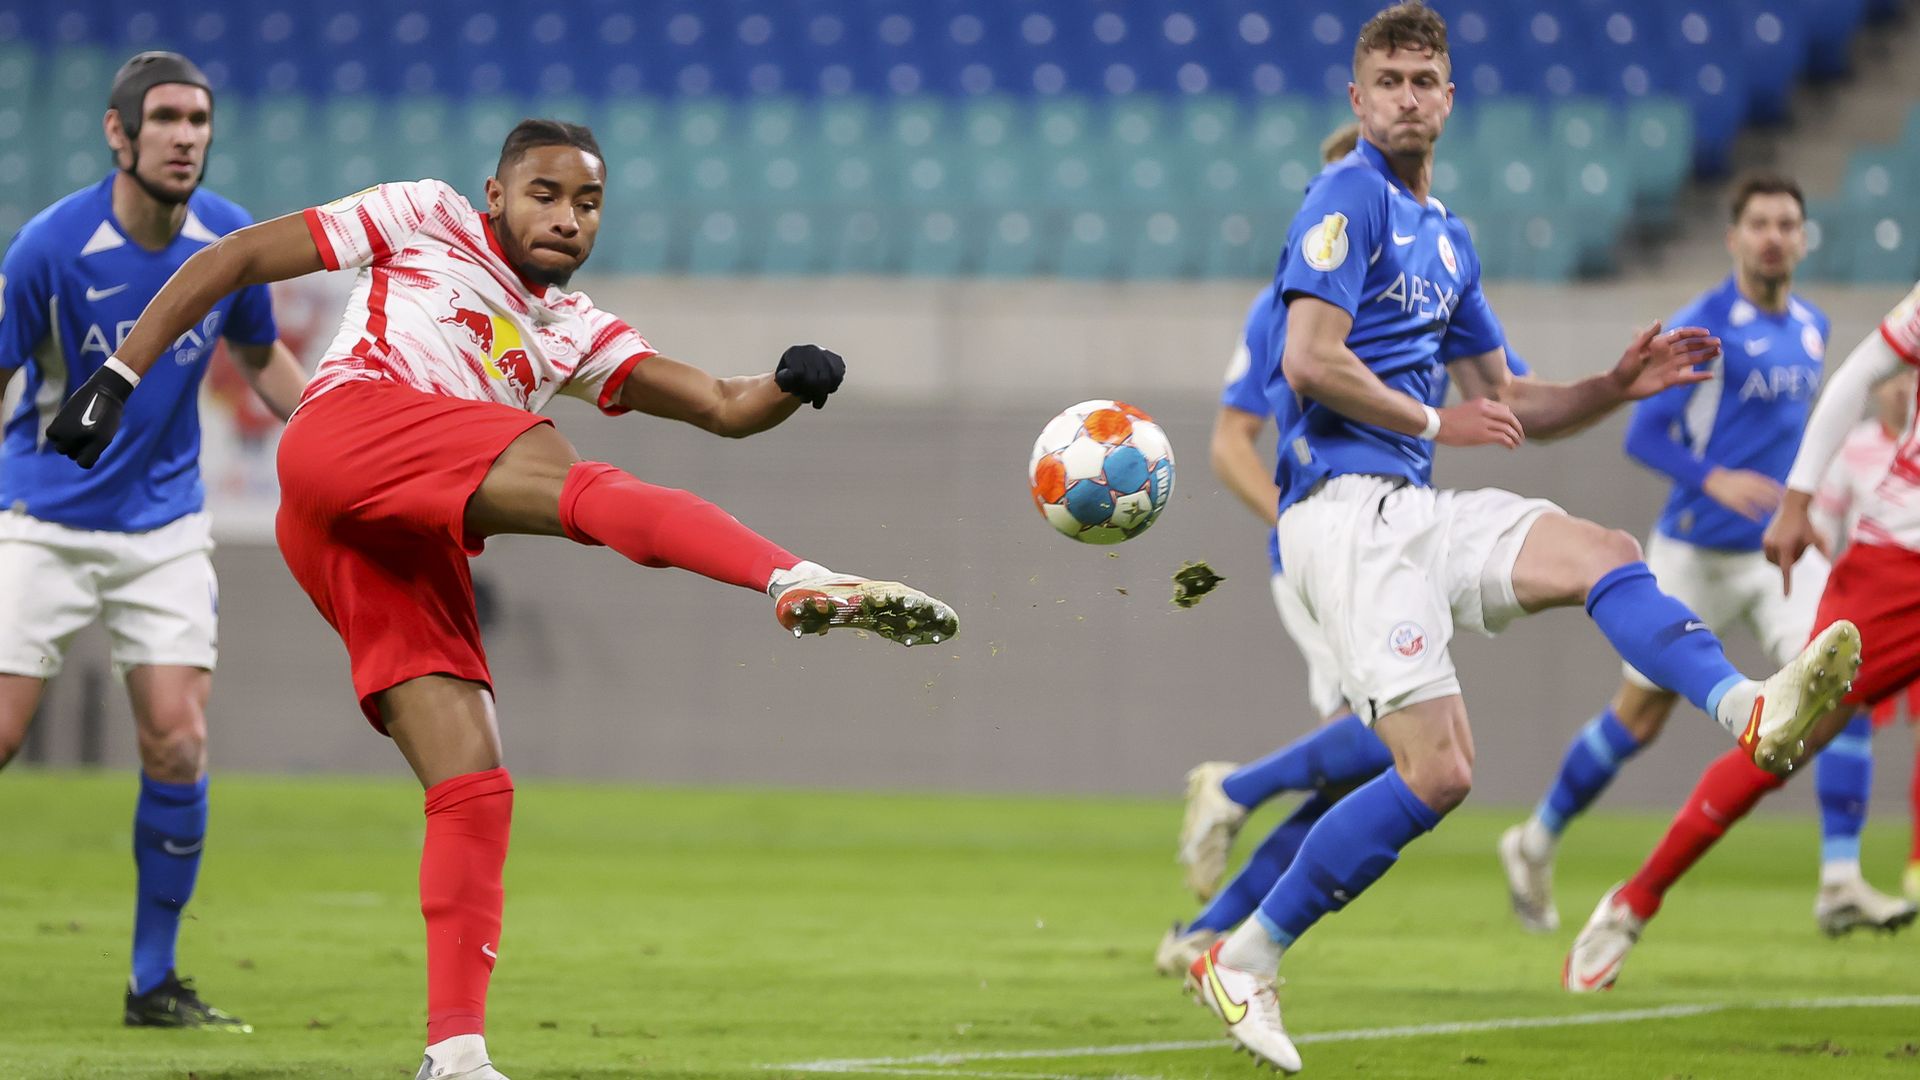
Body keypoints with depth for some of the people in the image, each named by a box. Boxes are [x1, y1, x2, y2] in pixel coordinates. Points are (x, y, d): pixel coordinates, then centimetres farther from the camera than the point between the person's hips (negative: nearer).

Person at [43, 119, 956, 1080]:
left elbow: (725, 407, 22)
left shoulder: (573, 334, 31)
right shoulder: (425, 222, 19)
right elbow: (234, 260, 17)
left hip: (408, 548, 7)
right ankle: (800, 583, -51)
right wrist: (119, 378, 8)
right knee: (577, 486, -29)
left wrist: (789, 384, -1)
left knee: (472, 785, -5)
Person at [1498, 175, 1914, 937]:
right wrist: (1714, 480, -29)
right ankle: (1535, 845, 28)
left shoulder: (1811, 327, 8)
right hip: (1698, 552, -5)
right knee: (1638, 719, 6)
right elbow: (1643, 435, -14)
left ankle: (1840, 883, -16)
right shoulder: (1700, 327, -12)